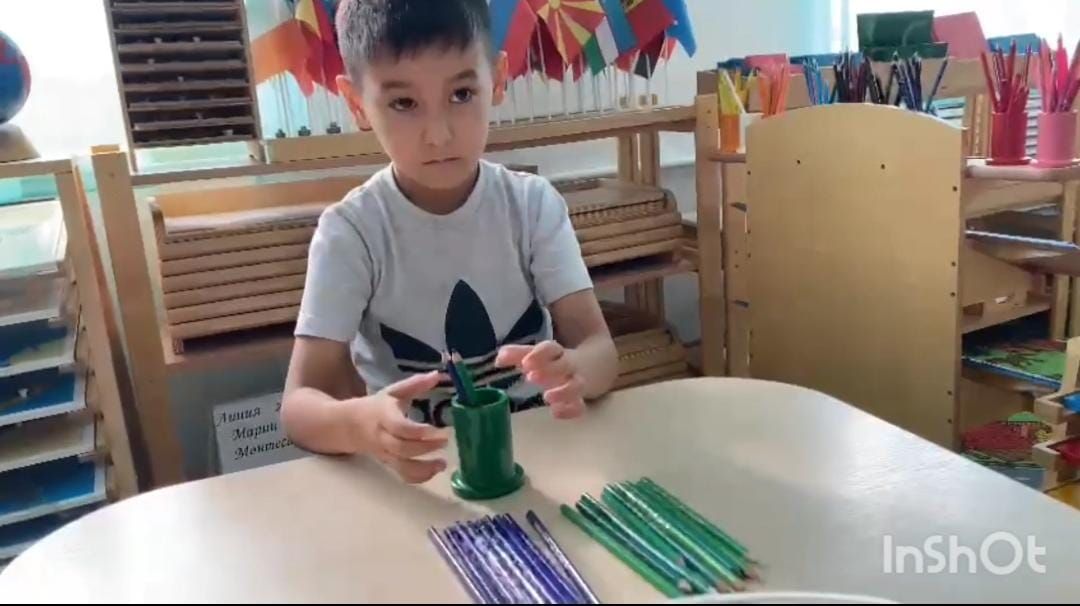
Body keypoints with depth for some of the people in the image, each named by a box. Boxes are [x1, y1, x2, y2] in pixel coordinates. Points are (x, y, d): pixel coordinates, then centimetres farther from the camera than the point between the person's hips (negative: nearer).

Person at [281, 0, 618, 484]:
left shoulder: (534, 204, -5)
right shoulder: (351, 231, -11)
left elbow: (600, 348, -10)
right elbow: (299, 405, -15)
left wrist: (572, 371, -33)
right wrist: (359, 423, -37)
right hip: (416, 470, -1)